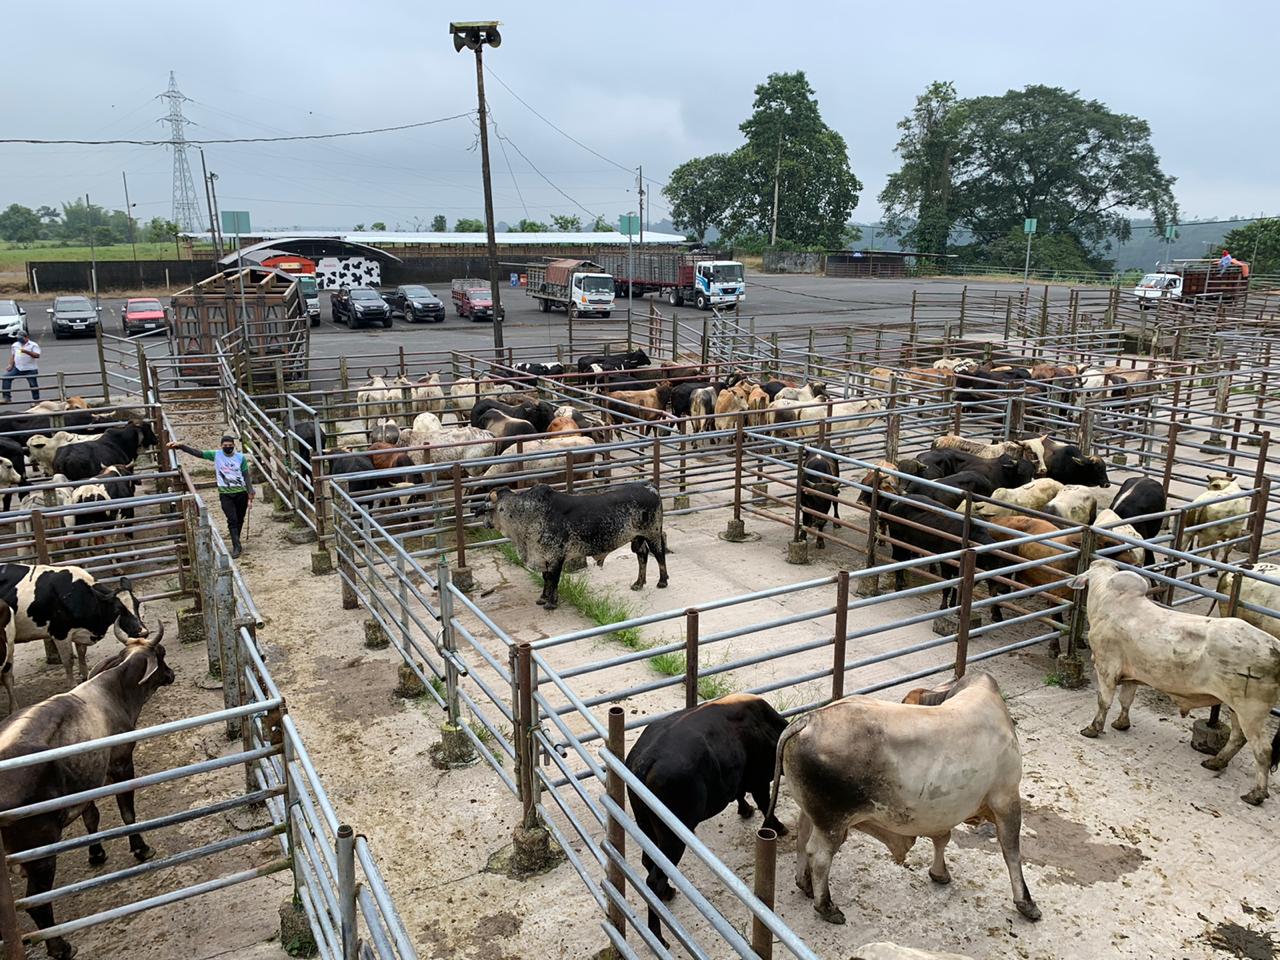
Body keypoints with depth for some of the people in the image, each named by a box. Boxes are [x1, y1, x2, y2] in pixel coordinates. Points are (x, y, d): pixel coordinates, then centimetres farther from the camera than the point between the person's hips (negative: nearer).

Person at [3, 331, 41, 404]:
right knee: (6, 377, -10)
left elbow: (37, 355, -16)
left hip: (30, 369, -5)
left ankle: (36, 400, 13)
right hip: (17, 368, 5)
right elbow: (12, 355, 19)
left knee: (33, 384, -2)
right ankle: (6, 397, -7)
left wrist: (26, 351, -29)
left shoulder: (33, 345, -3)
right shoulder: (15, 345, 14)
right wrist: (10, 365, 6)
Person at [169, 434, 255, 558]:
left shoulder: (241, 458, 1)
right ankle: (236, 547, -9)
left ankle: (236, 542, 27)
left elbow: (246, 476, 3)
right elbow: (197, 453, -2)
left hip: (241, 493, 1)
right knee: (232, 520, -10)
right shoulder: (216, 455, 1)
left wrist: (250, 492, -2)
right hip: (225, 494, -1)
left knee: (240, 520, 10)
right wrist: (180, 446, -13)